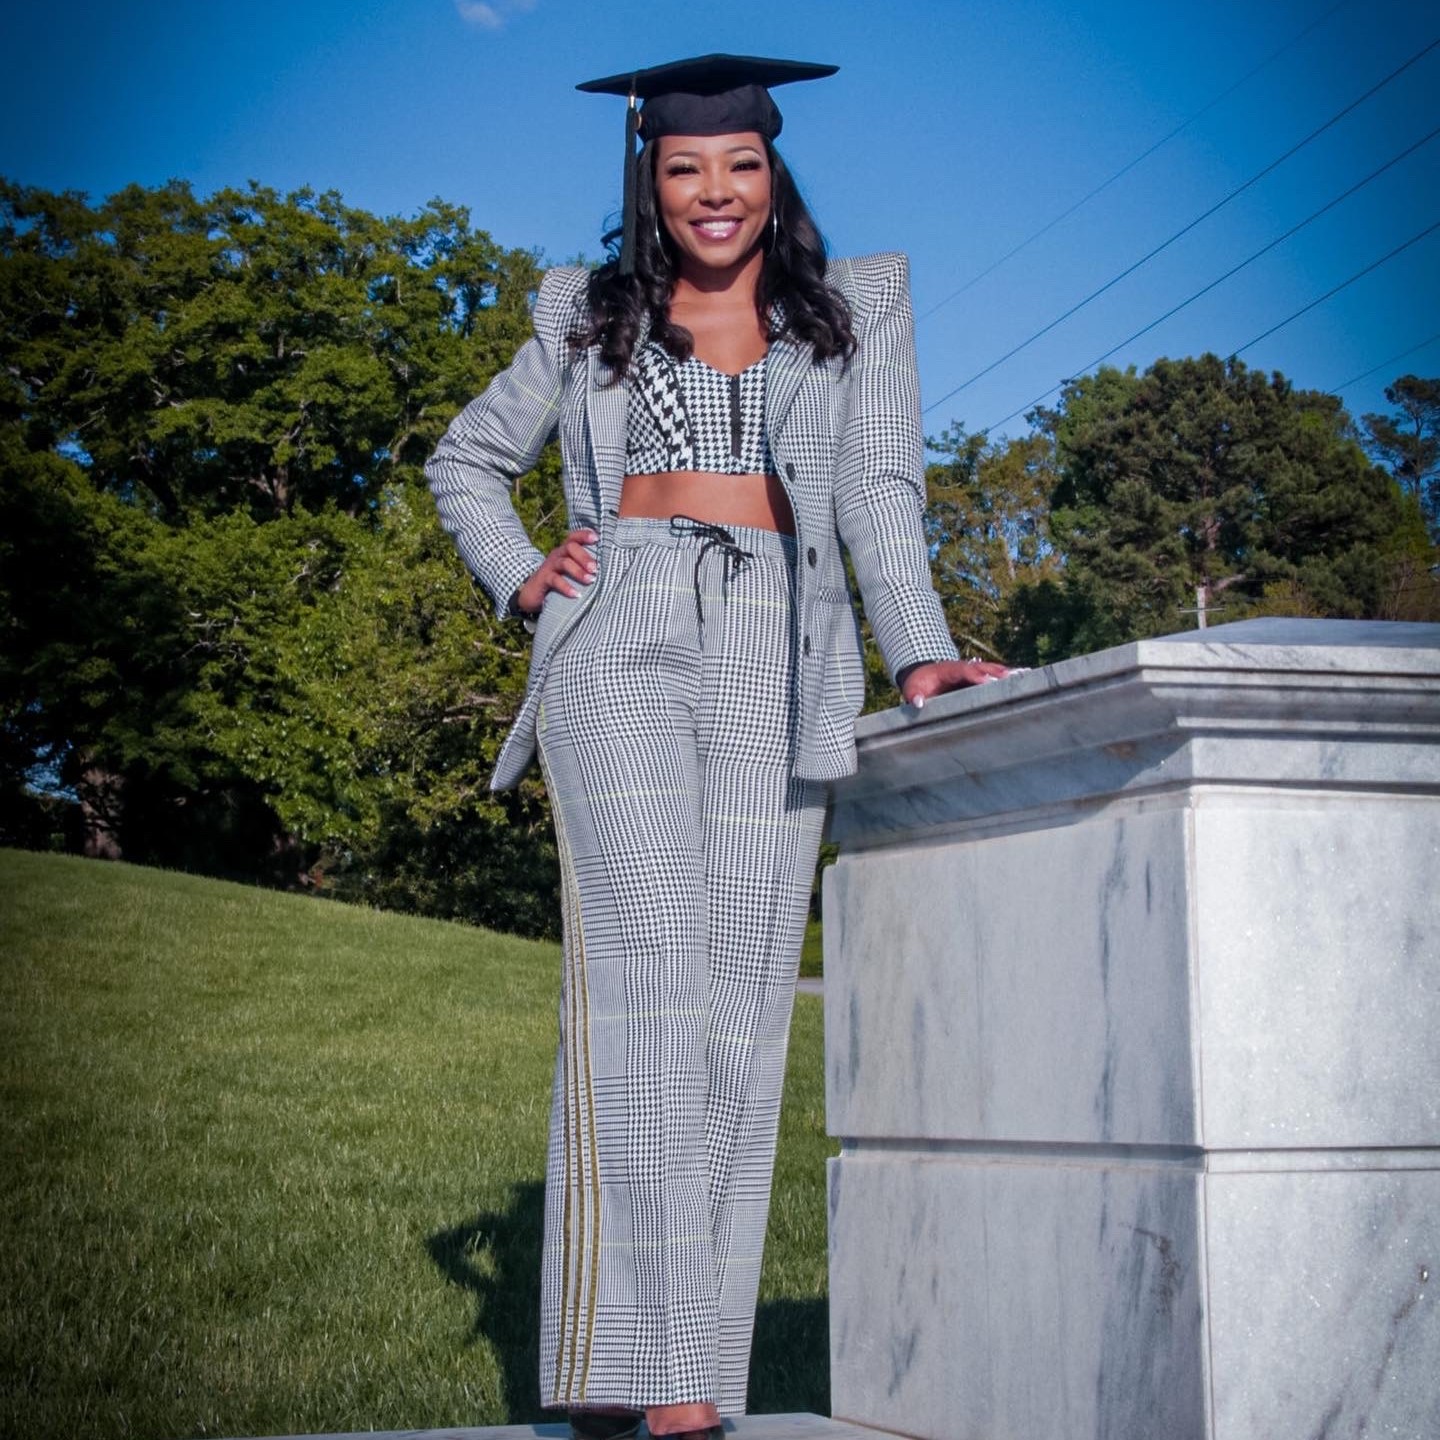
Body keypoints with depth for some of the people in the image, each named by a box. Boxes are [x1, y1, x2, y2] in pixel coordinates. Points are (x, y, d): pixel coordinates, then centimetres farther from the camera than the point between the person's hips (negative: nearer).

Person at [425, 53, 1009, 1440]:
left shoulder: (858, 305, 17)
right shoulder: (590, 317, 18)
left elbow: (881, 489, 6)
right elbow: (465, 461, 27)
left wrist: (919, 652, -9)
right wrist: (522, 580, 9)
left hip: (775, 665, 1)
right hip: (620, 647, -1)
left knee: (737, 1001, -4)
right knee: (647, 973, -16)